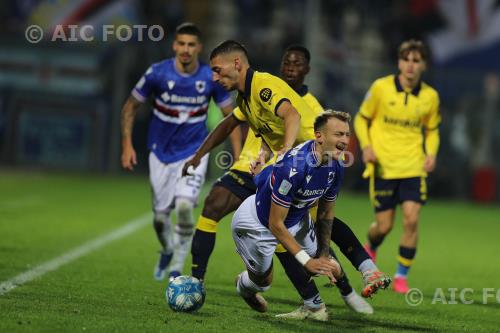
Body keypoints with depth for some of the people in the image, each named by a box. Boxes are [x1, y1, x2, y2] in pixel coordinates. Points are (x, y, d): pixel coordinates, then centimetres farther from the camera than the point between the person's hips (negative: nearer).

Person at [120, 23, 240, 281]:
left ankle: (177, 266, -6)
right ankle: (167, 251, 39)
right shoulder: (157, 73, -13)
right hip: (161, 153, 1)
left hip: (194, 153, -1)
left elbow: (230, 115, 1)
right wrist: (127, 145, -8)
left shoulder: (211, 78, -11)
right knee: (160, 216, 5)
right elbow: (131, 106, 0)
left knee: (184, 206, -22)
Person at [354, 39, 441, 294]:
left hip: (413, 167, 2)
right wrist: (366, 146, -11)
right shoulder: (380, 88, -6)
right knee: (384, 225, 0)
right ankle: (371, 249, 38)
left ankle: (401, 276, 3)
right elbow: (361, 119, 5)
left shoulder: (430, 96, 1)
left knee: (411, 219, -13)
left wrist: (431, 153, -2)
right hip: (383, 167, -1)